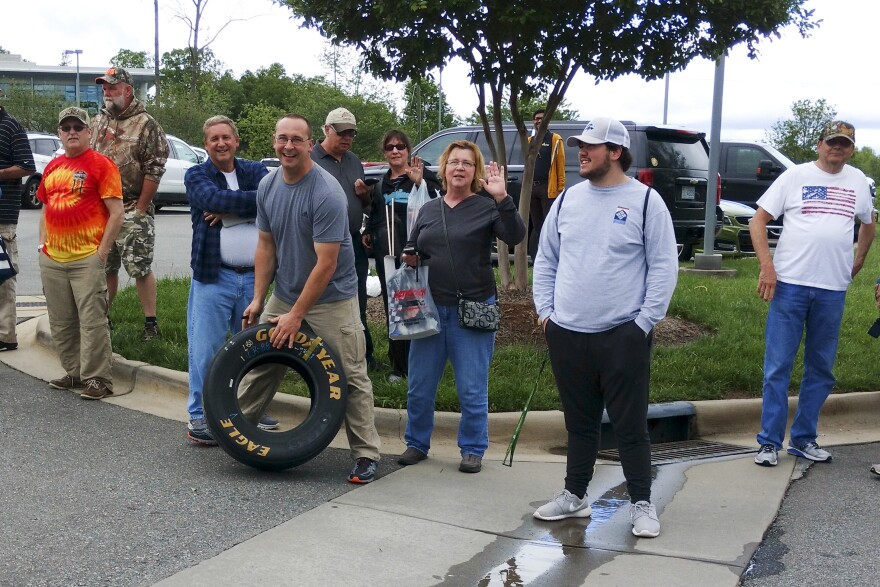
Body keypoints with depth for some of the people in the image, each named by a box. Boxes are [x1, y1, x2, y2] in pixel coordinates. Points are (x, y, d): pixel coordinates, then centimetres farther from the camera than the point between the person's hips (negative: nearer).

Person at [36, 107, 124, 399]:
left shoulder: (101, 164, -5)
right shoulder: (52, 167, 15)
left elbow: (116, 213, -9)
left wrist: (102, 252, -12)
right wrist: (43, 244, 13)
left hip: (87, 259, -7)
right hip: (52, 260, 7)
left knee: (92, 320, -7)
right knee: (61, 323, 12)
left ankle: (97, 378, 0)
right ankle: (74, 373, 23)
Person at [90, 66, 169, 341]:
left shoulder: (146, 125, -7)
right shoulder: (98, 122, 12)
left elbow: (154, 171, -11)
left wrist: (140, 209, -13)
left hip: (133, 211, -6)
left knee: (140, 268, -4)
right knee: (105, 267, 12)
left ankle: (151, 324, 3)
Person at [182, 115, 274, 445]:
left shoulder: (255, 171, 9)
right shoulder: (196, 176, 3)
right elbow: (215, 199, -18)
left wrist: (228, 210, -15)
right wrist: (252, 199, -13)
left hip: (254, 276, 3)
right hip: (213, 276, -3)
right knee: (205, 349, -2)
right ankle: (199, 416, 10)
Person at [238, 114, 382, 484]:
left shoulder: (327, 194, -21)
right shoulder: (267, 186, 1)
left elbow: (326, 264, -22)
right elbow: (266, 246, 8)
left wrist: (296, 315, -19)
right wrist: (258, 299, 3)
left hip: (331, 299, -6)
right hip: (284, 294, 6)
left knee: (350, 378, -2)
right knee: (261, 366, 11)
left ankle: (366, 455, 6)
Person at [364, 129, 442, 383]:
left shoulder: (424, 175, -1)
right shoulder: (380, 184, 19)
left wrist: (420, 182, -27)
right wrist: (367, 234, 16)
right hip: (386, 255, 6)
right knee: (392, 310, 8)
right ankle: (398, 365, 17)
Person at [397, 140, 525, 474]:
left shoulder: (487, 208, 0)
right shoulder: (428, 210, 14)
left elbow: (515, 237, -17)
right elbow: (411, 249, 24)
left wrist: (502, 198, -28)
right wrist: (409, 258, 1)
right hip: (429, 308, 4)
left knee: (472, 389, 1)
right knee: (419, 386, 8)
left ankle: (472, 450, 16)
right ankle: (417, 443, 25)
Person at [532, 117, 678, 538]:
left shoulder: (645, 202, -5)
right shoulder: (567, 200, 9)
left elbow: (664, 266, -6)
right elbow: (546, 260, 15)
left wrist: (644, 322, -11)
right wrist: (545, 312, 6)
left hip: (623, 337, -4)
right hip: (566, 335, 5)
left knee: (630, 425, 3)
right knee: (579, 422, 16)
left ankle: (641, 504, 16)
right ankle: (575, 495, 28)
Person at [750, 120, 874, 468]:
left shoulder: (857, 181, 11)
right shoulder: (796, 176, 1)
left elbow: (868, 224, 27)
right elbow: (758, 221, -1)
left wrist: (858, 262, 16)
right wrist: (766, 266, -12)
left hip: (833, 289, 4)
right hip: (790, 284, -4)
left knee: (821, 370, 10)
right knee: (778, 367, -3)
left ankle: (803, 439, 22)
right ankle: (770, 442, 5)